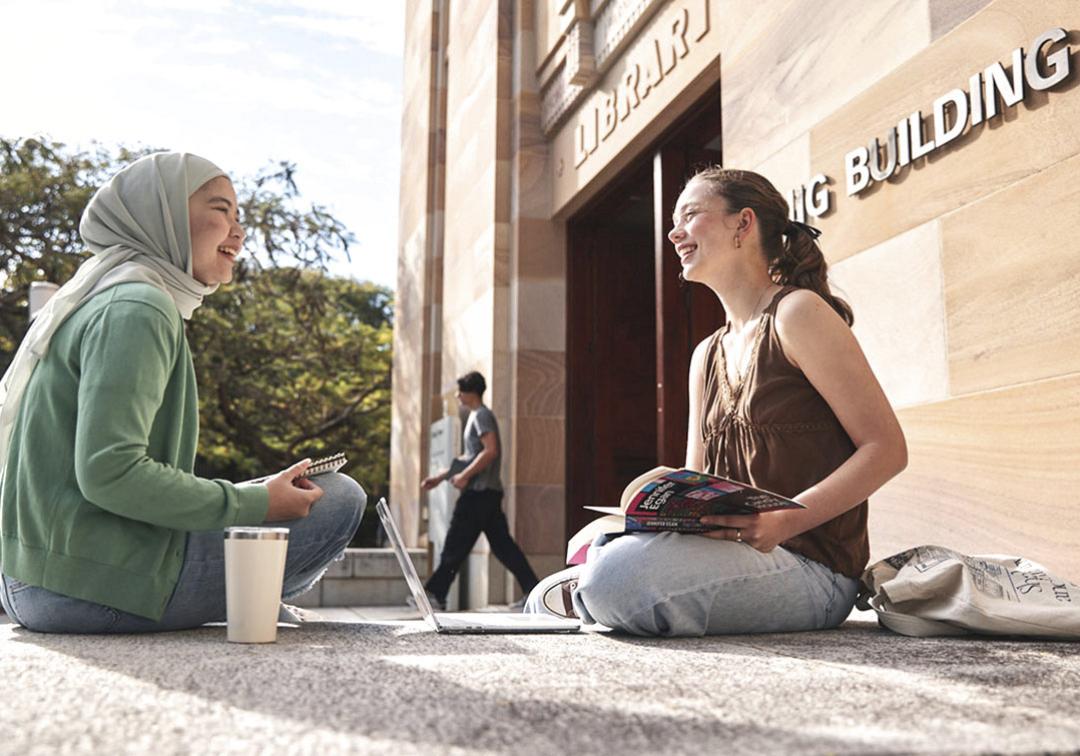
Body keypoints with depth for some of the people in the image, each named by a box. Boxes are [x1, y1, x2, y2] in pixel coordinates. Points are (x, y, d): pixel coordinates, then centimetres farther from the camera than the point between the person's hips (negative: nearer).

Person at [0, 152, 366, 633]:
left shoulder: (102, 301, 17)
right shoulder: (136, 308, -14)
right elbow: (108, 472, -25)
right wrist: (257, 504, -15)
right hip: (98, 589, -10)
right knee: (340, 499, -7)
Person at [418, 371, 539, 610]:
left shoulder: (482, 415, -8)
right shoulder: (476, 416, 22)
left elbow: (491, 451, -21)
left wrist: (464, 476, -19)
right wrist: (440, 477, 24)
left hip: (480, 491, -10)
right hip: (487, 492, 10)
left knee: (456, 544, -3)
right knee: (502, 544, 6)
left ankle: (435, 593, 2)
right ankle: (533, 591, 4)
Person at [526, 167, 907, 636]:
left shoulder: (797, 312, -6)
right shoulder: (706, 356, 17)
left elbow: (887, 448, -12)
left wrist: (784, 521, -24)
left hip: (810, 569, -7)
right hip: (733, 557, 7)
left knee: (620, 572, -31)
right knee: (546, 601, 2)